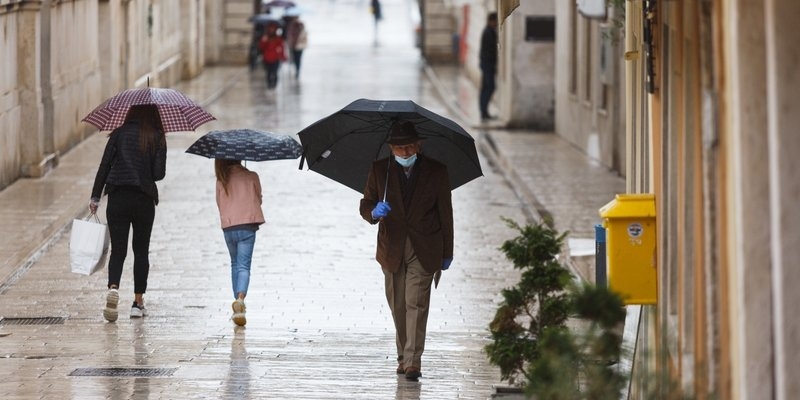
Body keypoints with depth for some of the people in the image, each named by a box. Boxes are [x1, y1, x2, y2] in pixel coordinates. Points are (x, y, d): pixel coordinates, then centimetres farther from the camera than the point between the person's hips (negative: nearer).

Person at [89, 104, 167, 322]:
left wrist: (95, 197, 2)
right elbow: (159, 173, -6)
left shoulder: (119, 134, 2)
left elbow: (104, 166, -1)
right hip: (144, 200, 0)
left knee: (117, 249, 2)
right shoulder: (157, 138, 0)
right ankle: (138, 301, 13)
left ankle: (113, 288, -24)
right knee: (141, 250, 13)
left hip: (118, 198, 0)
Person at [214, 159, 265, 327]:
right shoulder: (252, 176, 1)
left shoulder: (221, 181, 5)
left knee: (235, 264, 19)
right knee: (244, 266, -6)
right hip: (247, 227, -2)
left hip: (228, 228, 2)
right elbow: (259, 199, 11)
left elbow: (219, 203, 13)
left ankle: (238, 302, 19)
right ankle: (240, 299, -30)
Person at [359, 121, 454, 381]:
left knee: (416, 304, -13)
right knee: (398, 306, 8)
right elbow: (365, 206, 3)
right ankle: (403, 356, 22)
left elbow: (445, 213, 5)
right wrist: (374, 211, -23)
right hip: (392, 249, 2)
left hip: (424, 250, -2)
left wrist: (447, 253, 6)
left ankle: (413, 361, -17)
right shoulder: (380, 170, 2)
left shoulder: (436, 171, -1)